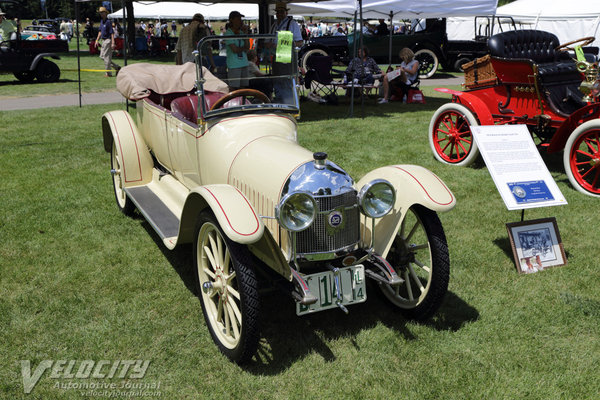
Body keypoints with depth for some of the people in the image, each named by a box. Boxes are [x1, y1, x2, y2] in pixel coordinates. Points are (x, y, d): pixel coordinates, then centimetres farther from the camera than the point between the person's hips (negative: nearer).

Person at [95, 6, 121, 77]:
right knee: (102, 56, 13)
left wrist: (113, 43, -26)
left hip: (108, 40, -10)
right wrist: (97, 40, 17)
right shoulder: (101, 21, 14)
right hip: (104, 40, 10)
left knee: (106, 57, -6)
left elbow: (112, 33, -19)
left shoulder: (108, 22, -14)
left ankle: (108, 73, 3)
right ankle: (117, 67, 17)